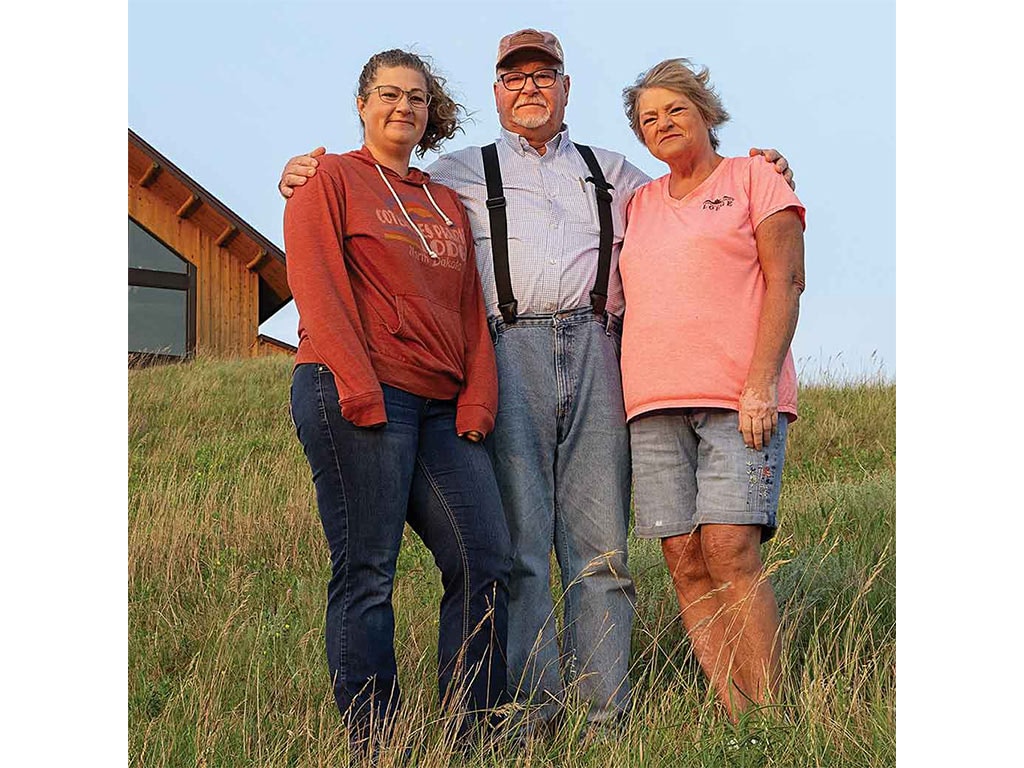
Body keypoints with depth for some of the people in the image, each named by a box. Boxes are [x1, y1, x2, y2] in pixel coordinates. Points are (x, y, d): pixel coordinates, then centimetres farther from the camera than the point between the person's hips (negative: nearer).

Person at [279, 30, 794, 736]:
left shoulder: (611, 172, 27)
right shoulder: (461, 172, 21)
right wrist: (308, 174, 4)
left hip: (594, 353, 2)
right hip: (509, 354, -2)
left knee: (601, 540, -3)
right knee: (519, 539, -7)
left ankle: (605, 710, 0)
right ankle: (532, 707, -3)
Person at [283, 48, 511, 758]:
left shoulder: (447, 204, 24)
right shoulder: (329, 180, 6)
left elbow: (471, 310, 18)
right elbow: (317, 288, -6)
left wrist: (477, 403, 4)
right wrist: (359, 391, -16)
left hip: (441, 407, 6)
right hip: (359, 397, -6)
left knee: (485, 562, -2)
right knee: (367, 572, -6)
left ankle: (474, 735, 5)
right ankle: (373, 747, -1)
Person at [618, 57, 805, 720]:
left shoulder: (754, 179, 8)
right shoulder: (639, 205, 22)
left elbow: (786, 281, -1)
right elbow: (618, 297, 28)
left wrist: (760, 383, -13)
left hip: (739, 397, -5)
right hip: (655, 402, 5)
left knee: (730, 550, -16)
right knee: (685, 559, -4)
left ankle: (770, 720, -12)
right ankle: (735, 719, -1)